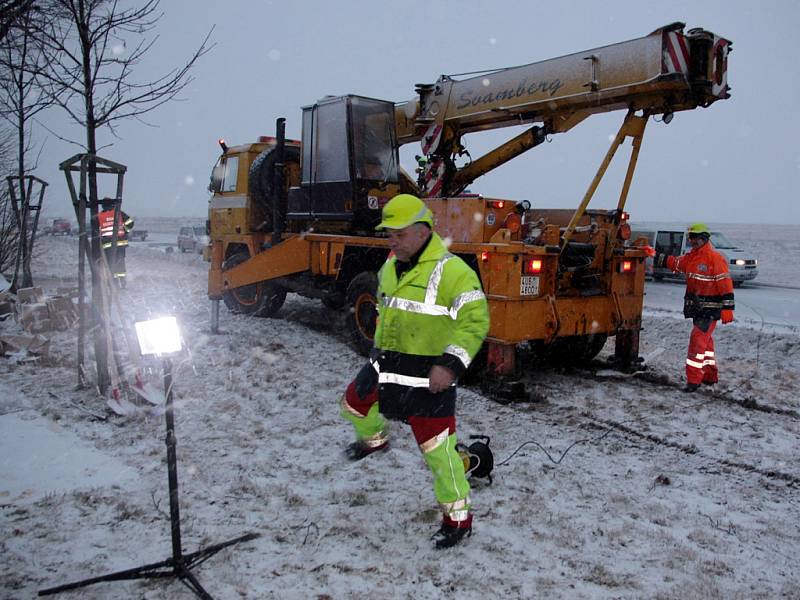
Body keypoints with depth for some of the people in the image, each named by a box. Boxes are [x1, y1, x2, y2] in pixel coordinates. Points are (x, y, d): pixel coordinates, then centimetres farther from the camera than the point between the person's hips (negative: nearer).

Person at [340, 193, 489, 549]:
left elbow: (475, 320, -21)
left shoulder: (451, 271, -20)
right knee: (354, 406, 26)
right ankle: (374, 439, 60)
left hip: (427, 377, -8)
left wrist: (450, 365, -27)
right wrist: (380, 349, 26)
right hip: (385, 366, 8)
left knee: (437, 449, -2)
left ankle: (458, 519, 17)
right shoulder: (390, 267, 8)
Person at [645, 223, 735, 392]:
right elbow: (673, 262, 25)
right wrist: (654, 255, 18)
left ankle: (694, 379, -8)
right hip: (697, 309, 9)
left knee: (697, 341, -12)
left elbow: (726, 285, -17)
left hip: (710, 311, -9)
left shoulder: (715, 258, -16)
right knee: (704, 341, 18)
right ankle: (710, 376, 32)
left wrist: (727, 308, -20)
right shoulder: (691, 257, 10)